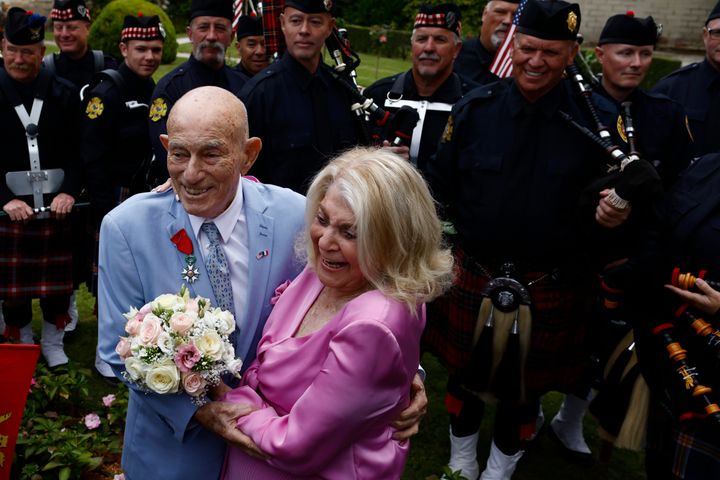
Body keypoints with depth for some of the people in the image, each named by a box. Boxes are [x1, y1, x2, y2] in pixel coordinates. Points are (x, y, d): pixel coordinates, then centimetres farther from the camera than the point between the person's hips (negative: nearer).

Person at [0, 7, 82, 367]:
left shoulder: (64, 94, 1)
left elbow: (78, 151, 1)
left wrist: (69, 192, -12)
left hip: (57, 204, 1)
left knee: (57, 279, 9)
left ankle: (53, 342, 28)